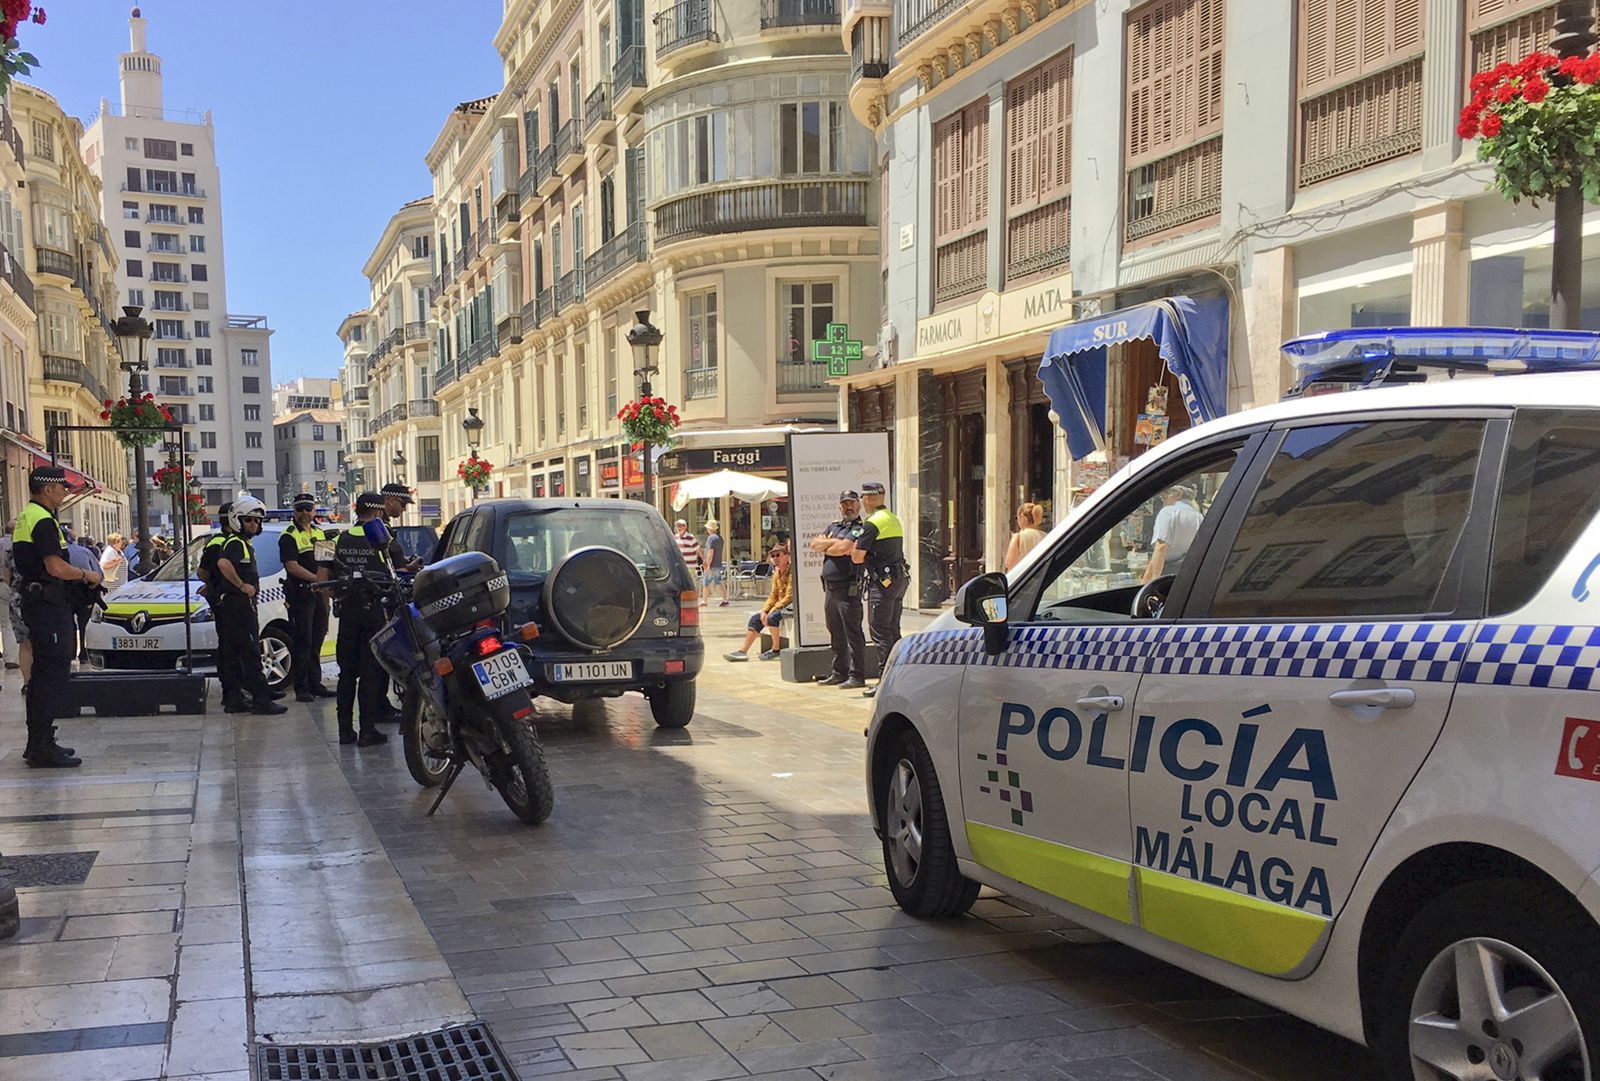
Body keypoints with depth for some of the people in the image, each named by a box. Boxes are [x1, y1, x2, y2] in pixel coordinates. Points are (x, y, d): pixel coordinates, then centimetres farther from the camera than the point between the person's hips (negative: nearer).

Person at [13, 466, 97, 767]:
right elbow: (56, 568, -23)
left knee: (44, 674, 16)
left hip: (36, 603, 11)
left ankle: (38, 743, 23)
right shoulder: (43, 521, -15)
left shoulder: (25, 517, 18)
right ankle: (42, 750, -7)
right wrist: (87, 575, -7)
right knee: (54, 675, -8)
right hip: (48, 605, -11)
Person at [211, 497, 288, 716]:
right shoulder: (235, 543, -13)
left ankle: (233, 699, 14)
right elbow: (223, 563, -33)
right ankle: (261, 699, -10)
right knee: (250, 653, -9)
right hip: (238, 605, -10)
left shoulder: (246, 543, 19)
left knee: (232, 654, 10)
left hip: (241, 605, 10)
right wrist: (242, 585, -26)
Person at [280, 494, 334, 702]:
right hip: (300, 594, -7)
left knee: (316, 642, 11)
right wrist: (316, 579, -25)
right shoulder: (289, 536, -6)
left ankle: (315, 683, 18)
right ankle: (301, 688, -2)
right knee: (302, 643, -6)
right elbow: (292, 566, -17)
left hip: (319, 593, 7)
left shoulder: (319, 532, 17)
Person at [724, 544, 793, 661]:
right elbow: (773, 596, 12)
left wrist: (771, 611, -22)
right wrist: (764, 610, -4)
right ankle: (743, 651, -4)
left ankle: (775, 650, -13)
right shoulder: (776, 573, 12)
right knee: (756, 618, 0)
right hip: (779, 605, 9)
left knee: (772, 617, -31)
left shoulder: (792, 571, -16)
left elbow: (790, 596, -22)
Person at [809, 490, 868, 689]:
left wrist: (825, 547, 0)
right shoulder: (833, 527, 18)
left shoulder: (861, 528, -6)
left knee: (853, 633, -5)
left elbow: (843, 548, -18)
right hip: (830, 588, 8)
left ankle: (857, 675, -1)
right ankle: (839, 672, 23)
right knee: (836, 634, 15)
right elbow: (814, 544, 7)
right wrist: (832, 541, -6)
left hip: (848, 588, -8)